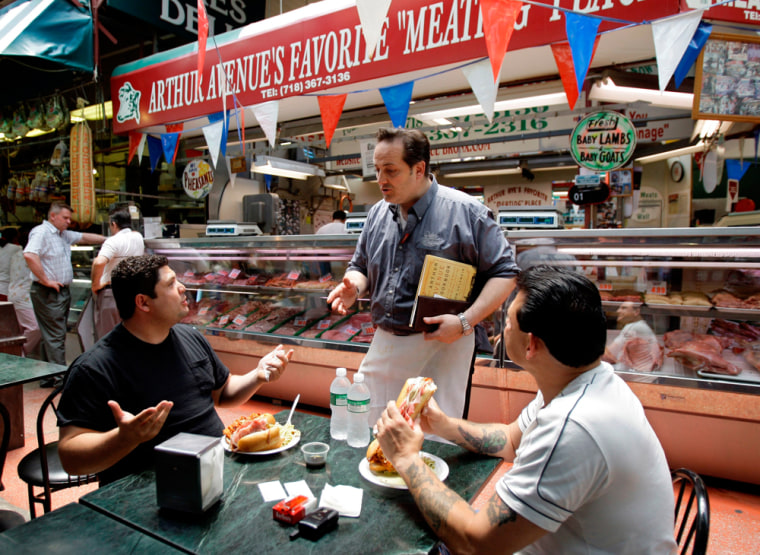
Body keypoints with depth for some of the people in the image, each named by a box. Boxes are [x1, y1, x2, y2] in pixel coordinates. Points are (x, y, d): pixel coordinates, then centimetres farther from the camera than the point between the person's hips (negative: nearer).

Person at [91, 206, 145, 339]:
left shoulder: (113, 241, -17)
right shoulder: (138, 237, 4)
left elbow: (99, 263, -32)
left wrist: (95, 284, -20)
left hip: (110, 293, -6)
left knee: (106, 335, 5)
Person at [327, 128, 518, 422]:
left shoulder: (465, 211, -10)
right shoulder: (378, 214, 8)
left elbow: (504, 273, -9)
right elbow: (360, 266, 18)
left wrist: (465, 322, -20)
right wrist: (355, 286, -6)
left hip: (440, 346, -5)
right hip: (384, 343, 6)